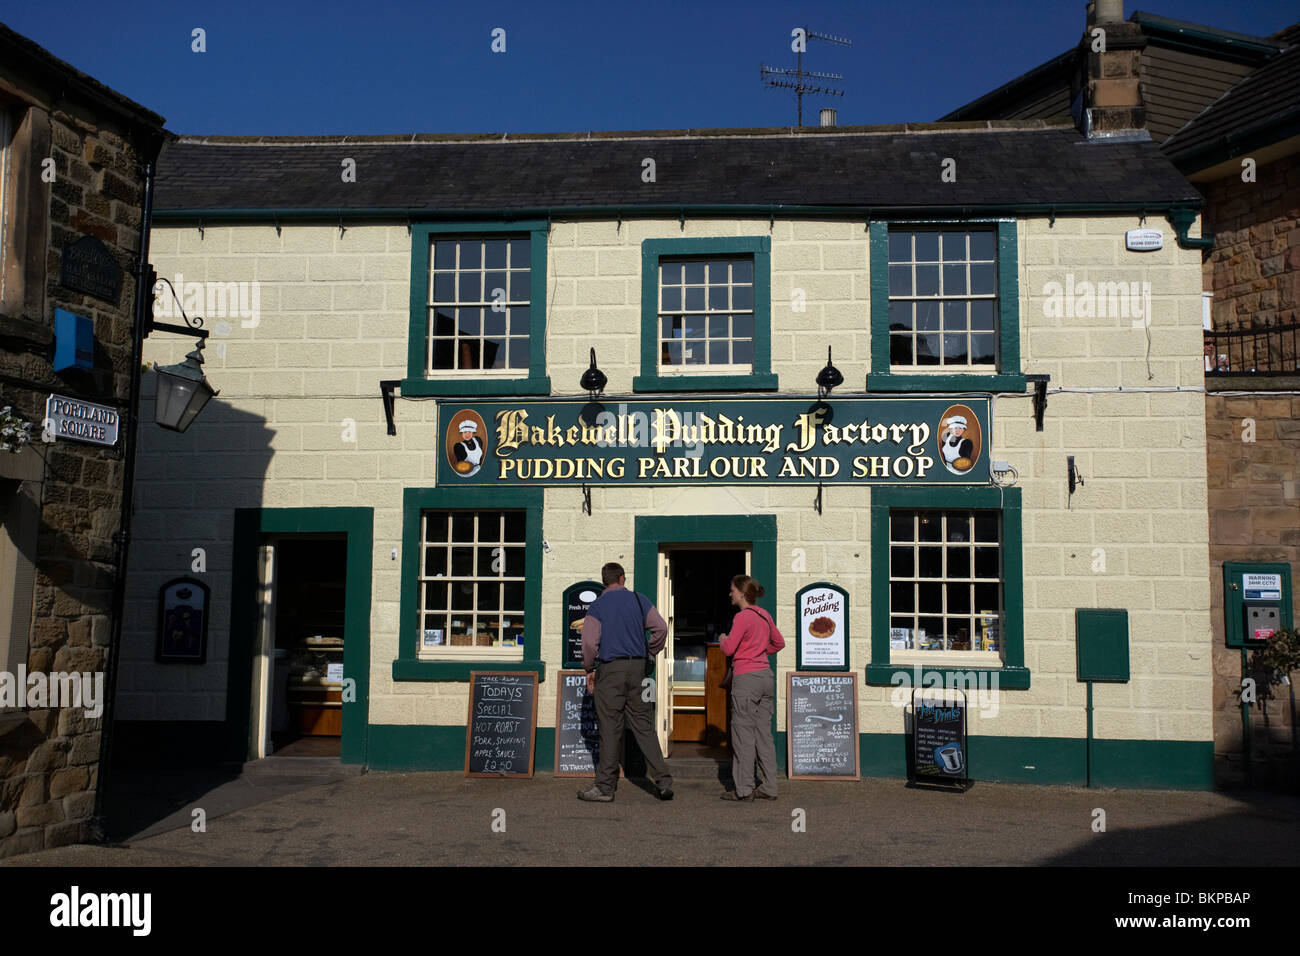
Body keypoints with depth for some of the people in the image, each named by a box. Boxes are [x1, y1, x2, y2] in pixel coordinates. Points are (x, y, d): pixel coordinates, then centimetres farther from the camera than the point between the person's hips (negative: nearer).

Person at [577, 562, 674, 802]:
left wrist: (590, 669, 2)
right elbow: (661, 627, 2)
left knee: (610, 729, 0)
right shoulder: (639, 600, 8)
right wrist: (651, 653, 16)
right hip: (637, 667, 3)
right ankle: (663, 781, 5)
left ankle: (605, 787, 4)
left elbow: (589, 641, -10)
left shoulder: (597, 606, -1)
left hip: (610, 669, -3)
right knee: (644, 727, 8)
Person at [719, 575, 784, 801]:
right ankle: (769, 788, 13)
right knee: (763, 733, 10)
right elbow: (779, 642, 23)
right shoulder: (764, 616, 11)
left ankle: (744, 789, 2)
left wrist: (723, 639, 3)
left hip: (746, 679, -8)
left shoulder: (743, 617, -13)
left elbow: (729, 649, -17)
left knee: (743, 733, -1)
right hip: (765, 674, 8)